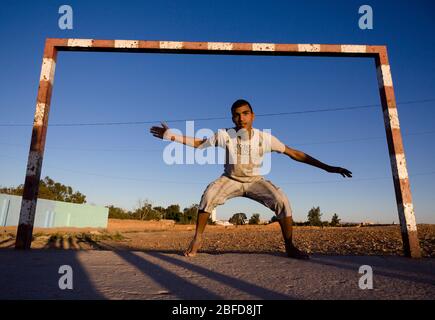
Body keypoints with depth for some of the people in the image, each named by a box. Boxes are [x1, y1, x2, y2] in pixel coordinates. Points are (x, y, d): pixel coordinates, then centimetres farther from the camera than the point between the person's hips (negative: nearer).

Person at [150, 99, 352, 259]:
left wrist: (327, 167, -14)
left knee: (282, 201, -23)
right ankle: (197, 239, -10)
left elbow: (294, 153, -14)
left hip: (255, 180, 1)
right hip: (230, 179, 0)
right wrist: (170, 135, -17)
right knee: (208, 195, -30)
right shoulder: (225, 135, -22)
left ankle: (290, 247, -3)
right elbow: (198, 143, -10)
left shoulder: (265, 138, -20)